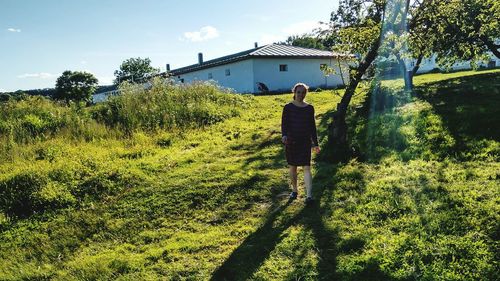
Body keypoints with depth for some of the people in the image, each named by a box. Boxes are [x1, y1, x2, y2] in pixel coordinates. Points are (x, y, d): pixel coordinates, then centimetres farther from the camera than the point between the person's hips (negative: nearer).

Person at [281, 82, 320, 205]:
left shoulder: (309, 108, 6)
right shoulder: (288, 107, -1)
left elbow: (312, 126, 11)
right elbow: (284, 123, -4)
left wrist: (315, 143, 11)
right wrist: (284, 135, -24)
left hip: (305, 142, 1)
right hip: (291, 141, 0)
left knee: (306, 168, -6)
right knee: (292, 167, 10)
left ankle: (309, 195, -7)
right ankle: (294, 190, 29)